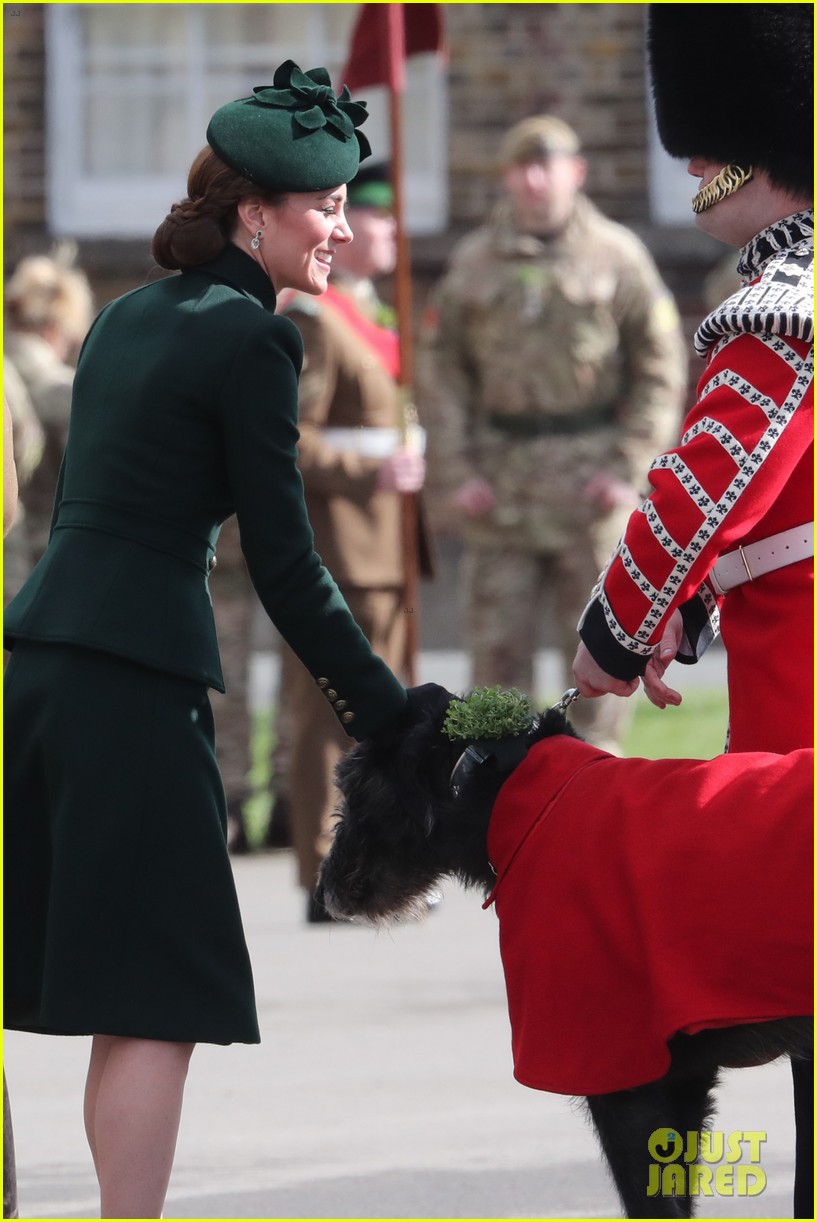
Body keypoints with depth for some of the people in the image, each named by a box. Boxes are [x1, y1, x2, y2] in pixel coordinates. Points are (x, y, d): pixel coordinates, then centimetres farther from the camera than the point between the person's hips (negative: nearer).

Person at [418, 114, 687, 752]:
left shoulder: (617, 255, 2)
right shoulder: (473, 262, 9)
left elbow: (662, 370, 2)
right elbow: (441, 372, 8)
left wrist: (628, 467, -7)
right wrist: (455, 474, -2)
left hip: (591, 477, -2)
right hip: (500, 479, 2)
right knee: (499, 647, 1)